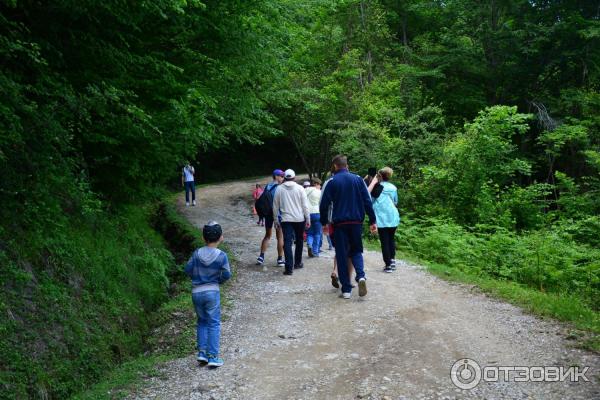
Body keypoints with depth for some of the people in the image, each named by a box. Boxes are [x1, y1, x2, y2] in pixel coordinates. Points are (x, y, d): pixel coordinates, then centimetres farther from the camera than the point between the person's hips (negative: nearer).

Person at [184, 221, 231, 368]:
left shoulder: (197, 253, -4)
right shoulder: (221, 255, -10)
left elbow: (188, 270, -1)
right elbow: (226, 274, -7)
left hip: (196, 292, 3)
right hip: (212, 292, -3)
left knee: (202, 322, 18)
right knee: (214, 324, 5)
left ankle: (202, 352, 16)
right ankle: (212, 356, 3)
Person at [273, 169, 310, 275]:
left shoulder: (279, 189, 3)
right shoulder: (299, 188, -1)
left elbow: (275, 206, 6)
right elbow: (305, 205, -3)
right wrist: (308, 219, 3)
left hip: (286, 219, 0)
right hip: (299, 219, 0)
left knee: (287, 243, -5)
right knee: (299, 241, 18)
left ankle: (289, 267, -16)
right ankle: (297, 263, 28)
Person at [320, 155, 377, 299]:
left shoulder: (331, 182, -2)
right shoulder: (358, 179, 4)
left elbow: (324, 205, -3)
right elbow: (367, 201, 1)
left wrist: (324, 222, 9)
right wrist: (372, 221, 5)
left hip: (339, 224, -2)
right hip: (356, 222, 2)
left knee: (341, 255, 6)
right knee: (356, 251, 17)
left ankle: (346, 289, 6)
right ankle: (361, 276, -9)